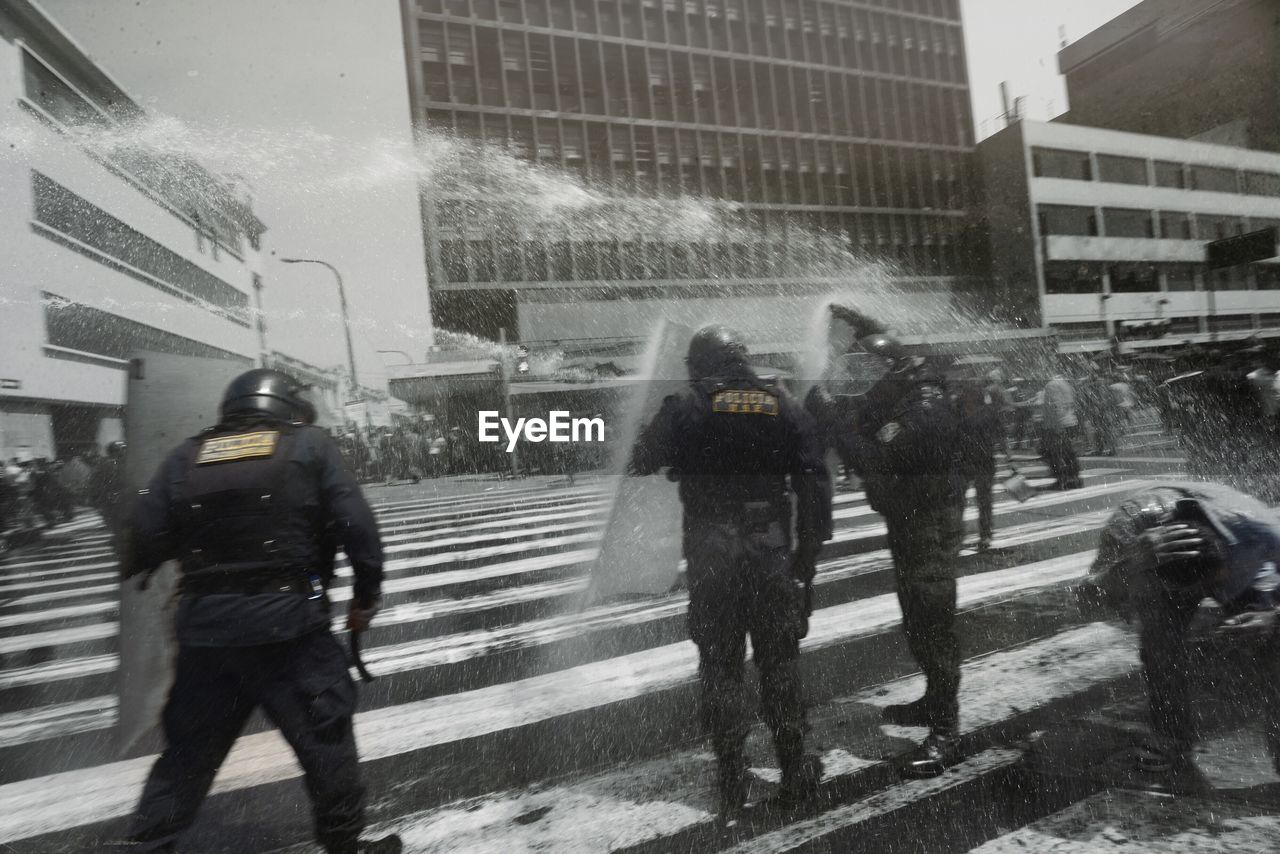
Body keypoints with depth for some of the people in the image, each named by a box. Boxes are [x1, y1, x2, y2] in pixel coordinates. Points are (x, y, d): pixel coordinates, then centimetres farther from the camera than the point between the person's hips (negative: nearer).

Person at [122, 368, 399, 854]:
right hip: (287, 625, -4)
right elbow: (356, 526, -8)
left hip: (204, 631, 4)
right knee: (326, 740, 10)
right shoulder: (309, 445, 0)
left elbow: (142, 537, 3)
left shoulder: (186, 457, 10)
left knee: (186, 753, 20)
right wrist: (366, 596, 3)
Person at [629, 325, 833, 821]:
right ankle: (795, 774, 30)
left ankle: (732, 786, 19)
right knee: (779, 665, 16)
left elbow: (640, 463, 3)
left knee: (720, 668, 10)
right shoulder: (784, 408, 3)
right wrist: (809, 552, 6)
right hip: (772, 557, 2)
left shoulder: (686, 409, -4)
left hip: (711, 561, -2)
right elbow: (814, 486, 0)